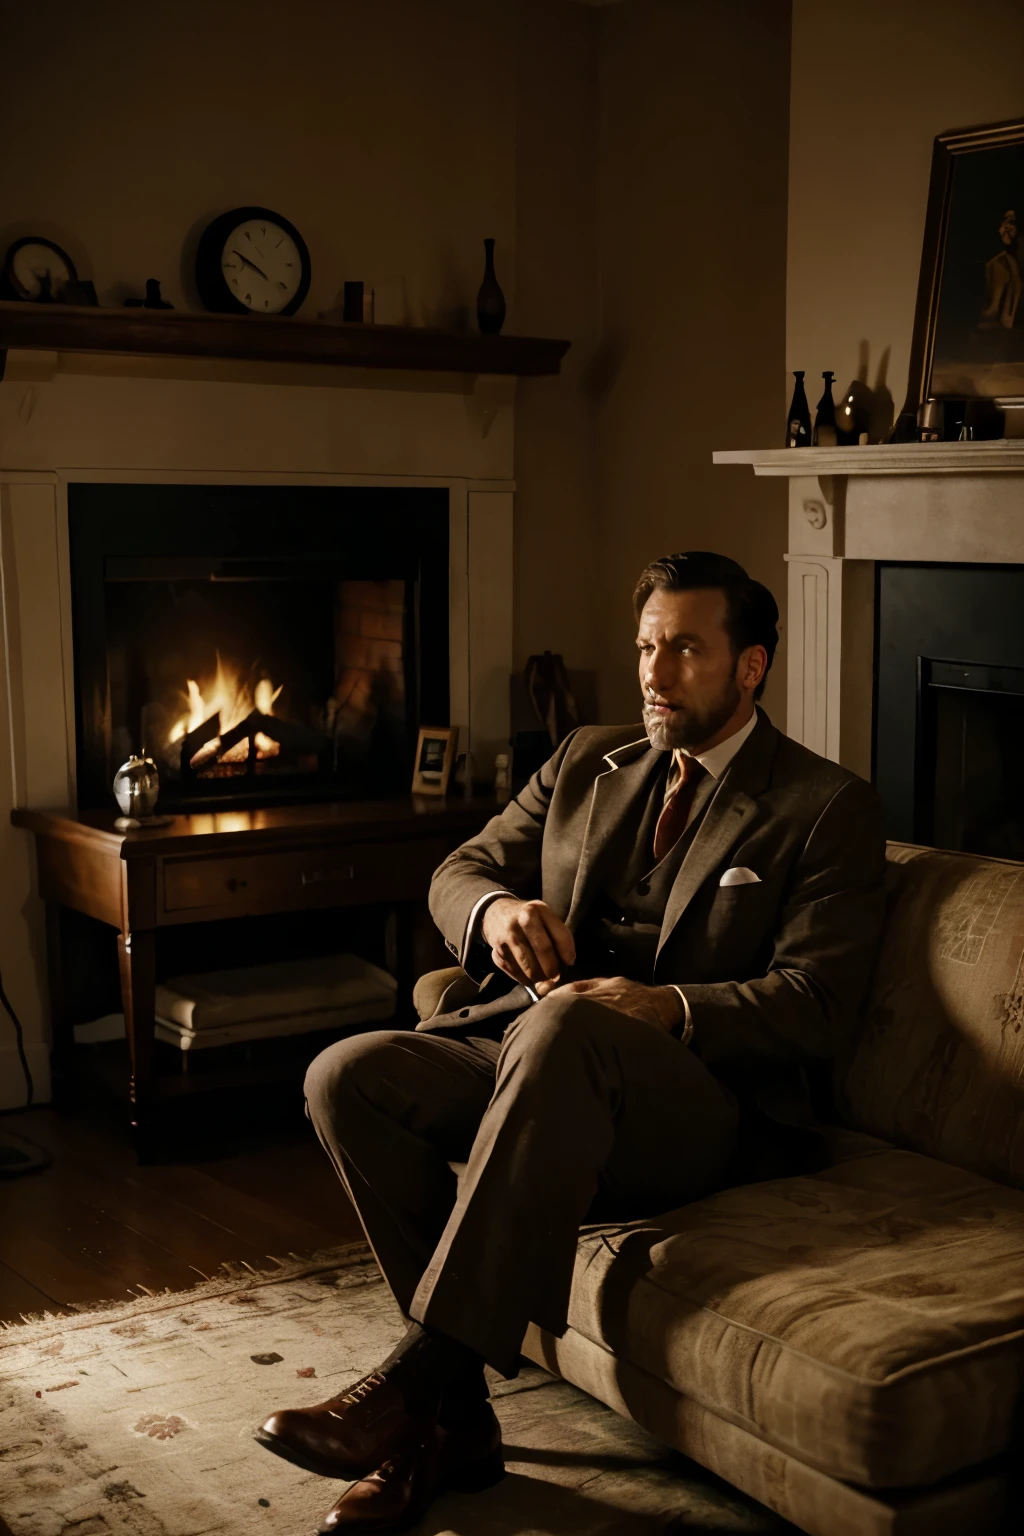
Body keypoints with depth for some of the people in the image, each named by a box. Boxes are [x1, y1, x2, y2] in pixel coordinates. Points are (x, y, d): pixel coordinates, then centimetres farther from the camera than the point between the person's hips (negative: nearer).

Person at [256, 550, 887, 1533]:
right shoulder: (588, 762, 19)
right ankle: (455, 1415, -18)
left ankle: (417, 1377, -34)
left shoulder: (828, 808, 3)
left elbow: (814, 1006, -7)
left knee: (564, 1027, -38)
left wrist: (668, 1007, -24)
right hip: (524, 1050, 6)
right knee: (346, 1075, -21)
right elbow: (458, 869, 16)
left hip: (703, 1104, -5)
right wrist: (495, 907, -10)